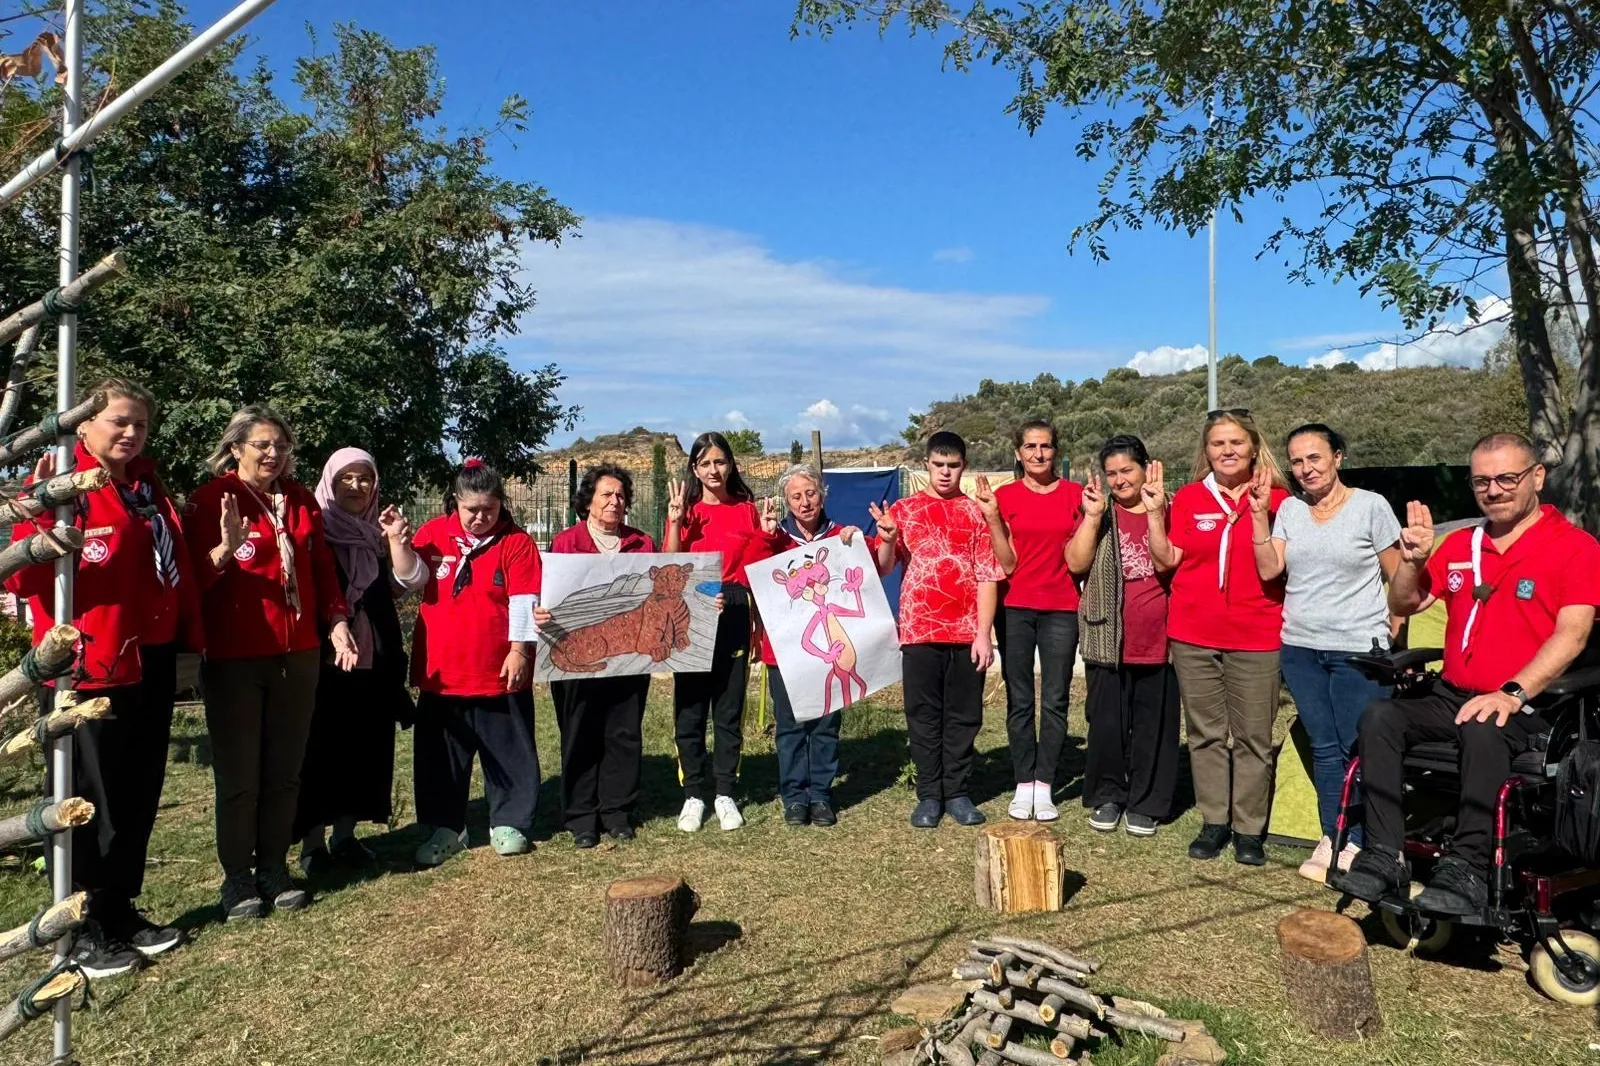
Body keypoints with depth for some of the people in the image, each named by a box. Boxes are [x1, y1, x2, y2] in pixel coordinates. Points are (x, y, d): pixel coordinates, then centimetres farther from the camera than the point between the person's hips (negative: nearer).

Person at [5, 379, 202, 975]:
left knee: (139, 797, 15)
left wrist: (189, 638, 15)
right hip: (90, 671, -7)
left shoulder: (148, 489, 13)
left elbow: (177, 569, 18)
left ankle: (120, 911, 29)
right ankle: (82, 933, 18)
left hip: (151, 665, 7)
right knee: (92, 803, 3)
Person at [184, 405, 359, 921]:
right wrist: (226, 548, -30)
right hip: (234, 657, -4)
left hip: (298, 654, 5)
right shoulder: (211, 499, -4)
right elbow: (195, 576, -11)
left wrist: (336, 621, 2)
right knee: (239, 775, 4)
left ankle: (274, 868, 24)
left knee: (284, 771, 11)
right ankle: (237, 878, 17)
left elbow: (322, 568, 14)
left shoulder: (301, 501, 11)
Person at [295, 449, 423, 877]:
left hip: (375, 660, 4)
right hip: (324, 658, -4)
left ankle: (345, 834, 21)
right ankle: (313, 842, 11)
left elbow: (410, 579, -1)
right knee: (321, 748, 2)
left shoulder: (379, 532, 11)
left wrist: (397, 538, -13)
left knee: (364, 748, 9)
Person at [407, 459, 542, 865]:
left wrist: (519, 650, -13)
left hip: (501, 671, -2)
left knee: (507, 751, 7)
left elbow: (523, 601, -8)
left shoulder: (517, 542, -4)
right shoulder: (433, 534, 4)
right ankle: (446, 827, 25)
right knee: (440, 753, 11)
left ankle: (508, 822, 22)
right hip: (441, 671, 3)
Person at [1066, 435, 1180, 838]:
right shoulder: (1098, 512, 7)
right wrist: (1093, 516, -12)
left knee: (1154, 724, 7)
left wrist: (1155, 515, -19)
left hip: (1159, 637, -1)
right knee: (1107, 722, 6)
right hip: (1108, 638, 1)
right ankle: (1106, 797, 22)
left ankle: (1146, 803, 19)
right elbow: (1076, 563, -5)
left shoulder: (1168, 511, 3)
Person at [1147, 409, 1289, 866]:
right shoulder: (1188, 498, 5)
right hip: (1194, 636, 2)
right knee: (1206, 733, 9)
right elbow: (1169, 559, 3)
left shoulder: (1276, 497, 0)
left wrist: (1261, 512, -16)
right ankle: (1215, 822, 20)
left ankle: (1250, 829, 14)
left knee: (1254, 736, 3)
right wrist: (1154, 512, -6)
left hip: (1256, 636, -2)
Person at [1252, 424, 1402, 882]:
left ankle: (1358, 844, 7)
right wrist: (1259, 513, -6)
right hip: (1300, 647, 4)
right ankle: (1331, 839, 19)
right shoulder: (1290, 509, 8)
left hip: (1359, 649, -4)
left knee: (1358, 748, -6)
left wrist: (1393, 631, -3)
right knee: (1324, 747, 10)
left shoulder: (1371, 506, -4)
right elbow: (1268, 569, -1)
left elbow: (1398, 578, 0)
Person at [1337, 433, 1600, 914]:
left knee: (1483, 729, -38)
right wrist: (1413, 560, -2)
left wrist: (1513, 693, -28)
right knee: (1379, 716, -22)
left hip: (1526, 707, -5)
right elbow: (1403, 605, 18)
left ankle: (1466, 871, -32)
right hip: (1451, 695, 5)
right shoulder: (1460, 545, 15)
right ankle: (1384, 859, -25)